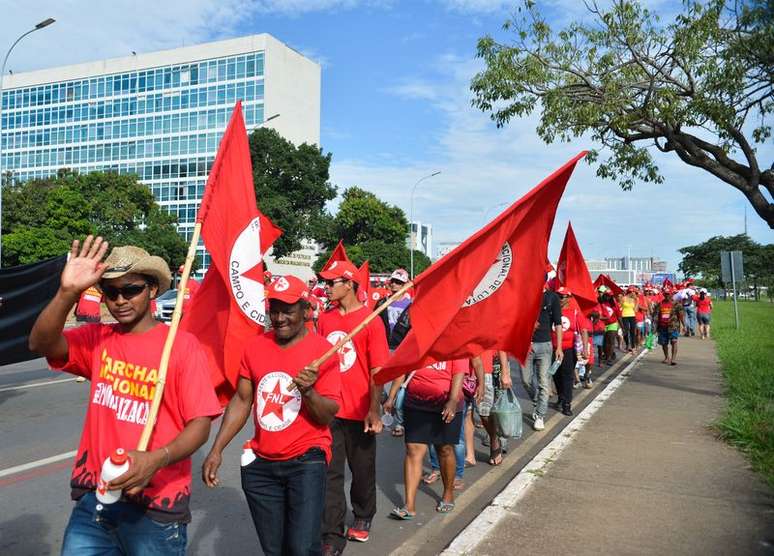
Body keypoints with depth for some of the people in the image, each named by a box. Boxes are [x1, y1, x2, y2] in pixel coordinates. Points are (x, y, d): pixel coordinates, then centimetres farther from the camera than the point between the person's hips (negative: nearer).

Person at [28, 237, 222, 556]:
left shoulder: (182, 345, -9)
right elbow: (40, 344, -14)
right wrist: (68, 291, -28)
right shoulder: (96, 339, 3)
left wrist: (157, 459, -28)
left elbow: (200, 423, -12)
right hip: (93, 496, 3)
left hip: (156, 503, -3)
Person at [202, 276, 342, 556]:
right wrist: (216, 450, 4)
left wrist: (308, 391, -29)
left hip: (306, 461, -4)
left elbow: (327, 417, -10)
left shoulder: (322, 350, -9)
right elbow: (242, 401, 9)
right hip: (260, 464, 4)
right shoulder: (255, 346, 3)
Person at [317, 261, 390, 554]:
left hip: (360, 411, -3)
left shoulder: (371, 320, -10)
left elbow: (378, 370, -10)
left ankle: (362, 518, 39)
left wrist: (374, 410, -13)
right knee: (330, 473, 3)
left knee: (363, 470, 15)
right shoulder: (324, 319, 3)